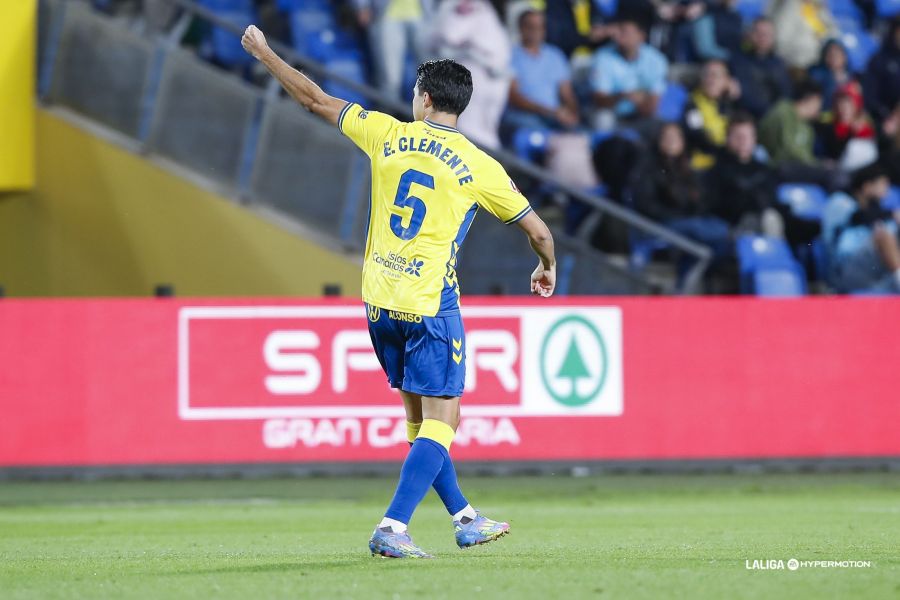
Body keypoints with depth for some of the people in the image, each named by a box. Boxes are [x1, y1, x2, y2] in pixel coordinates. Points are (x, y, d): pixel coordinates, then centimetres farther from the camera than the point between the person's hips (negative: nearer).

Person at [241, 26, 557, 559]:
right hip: (430, 305, -5)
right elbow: (538, 230, 1)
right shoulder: (479, 168, -5)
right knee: (441, 420, -3)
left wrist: (264, 52, 24)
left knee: (420, 417, 16)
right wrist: (548, 268, 24)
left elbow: (316, 100, 11)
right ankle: (393, 528, -17)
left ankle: (465, 519, 26)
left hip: (379, 299, 5)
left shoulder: (386, 135, 2)